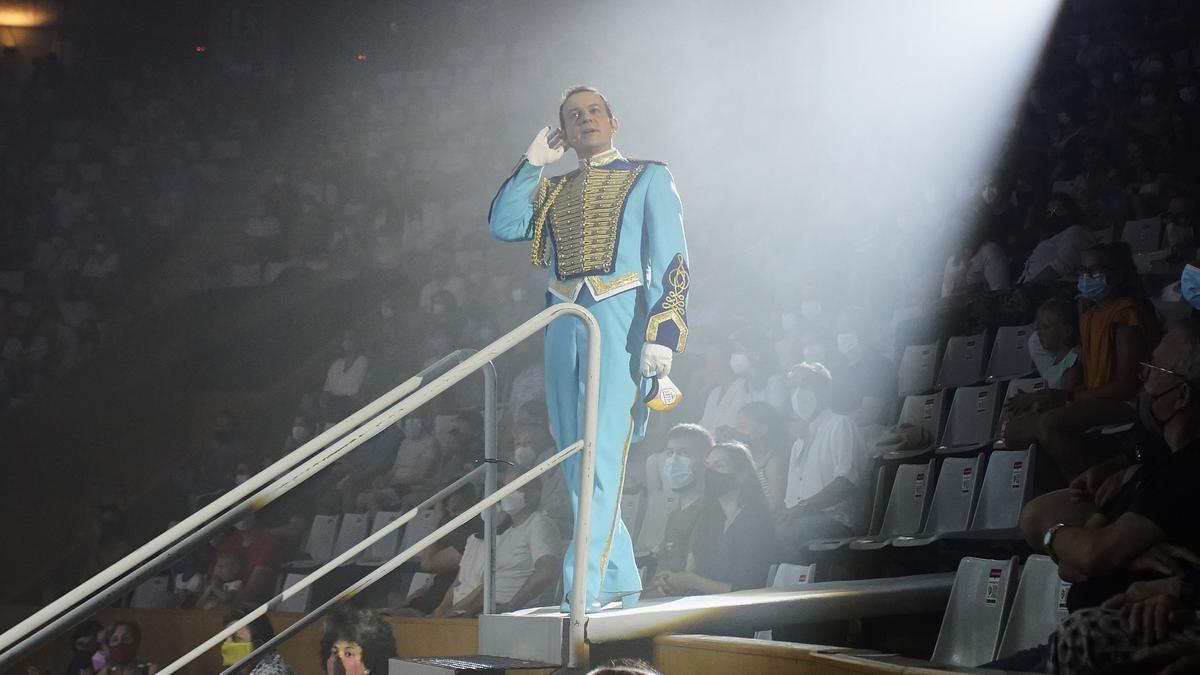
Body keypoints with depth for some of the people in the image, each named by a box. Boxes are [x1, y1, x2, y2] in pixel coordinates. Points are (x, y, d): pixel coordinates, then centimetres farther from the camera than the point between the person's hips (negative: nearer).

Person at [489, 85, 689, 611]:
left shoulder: (649, 178, 9)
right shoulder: (553, 191, 22)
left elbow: (672, 262, 0)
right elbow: (502, 225, 7)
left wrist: (663, 334, -12)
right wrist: (532, 164, 7)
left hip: (619, 318, -5)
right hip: (564, 325, 5)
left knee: (604, 454, -15)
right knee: (576, 460, 4)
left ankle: (585, 586, -19)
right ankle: (621, 580, 12)